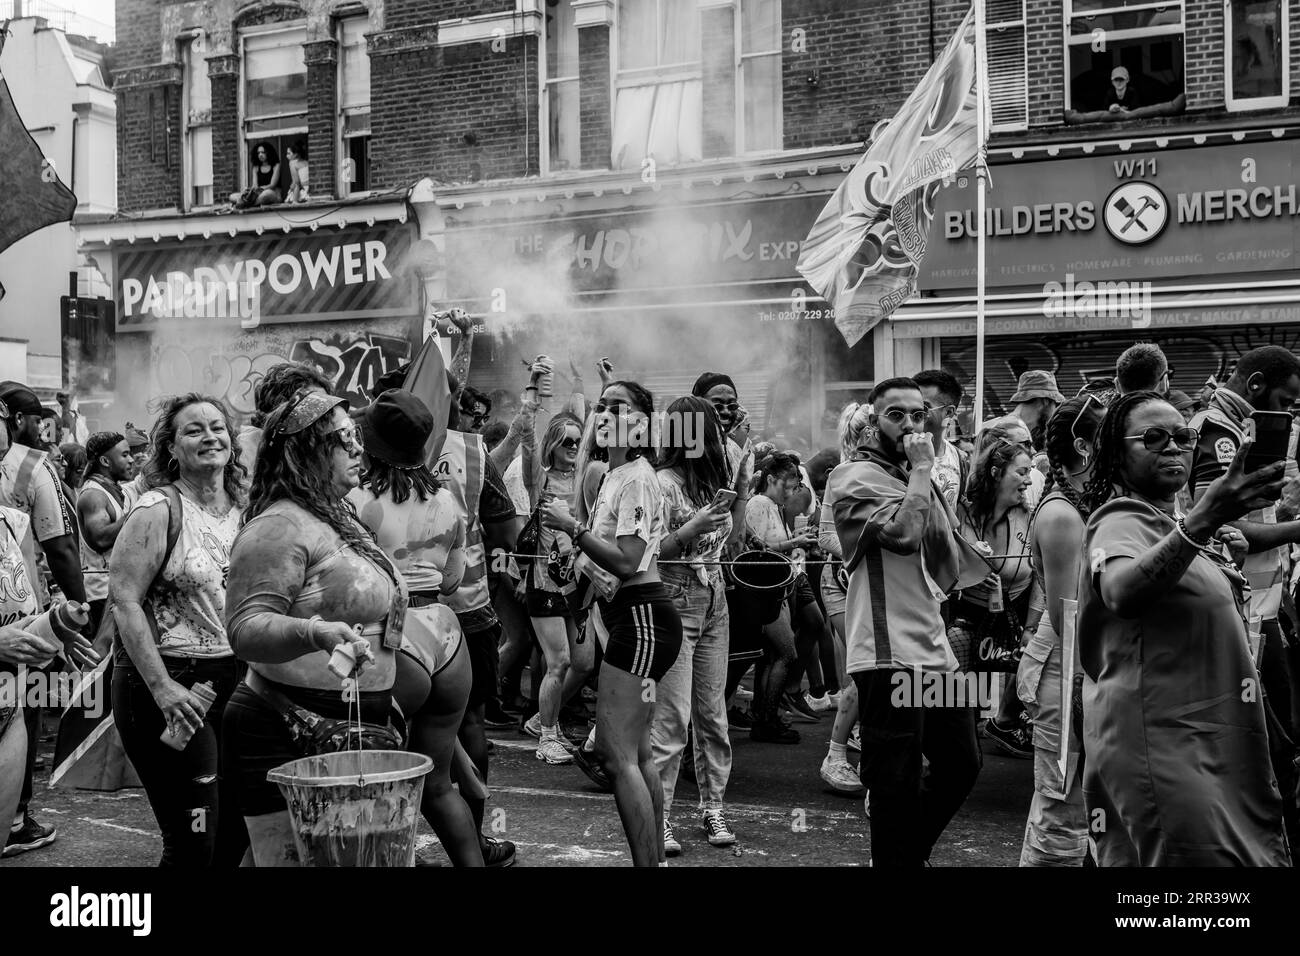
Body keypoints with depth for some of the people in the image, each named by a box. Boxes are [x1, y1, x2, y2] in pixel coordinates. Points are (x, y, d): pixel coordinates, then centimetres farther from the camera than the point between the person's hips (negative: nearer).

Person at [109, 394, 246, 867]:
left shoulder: (242, 512, 10)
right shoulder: (158, 510, -9)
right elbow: (123, 600, -15)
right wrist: (162, 687, -21)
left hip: (234, 681, 7)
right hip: (168, 683, -6)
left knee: (235, 835, 9)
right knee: (192, 843, -4)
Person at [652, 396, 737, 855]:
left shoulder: (711, 482, 9)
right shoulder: (663, 484, -12)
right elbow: (649, 553, -16)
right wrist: (692, 527, -24)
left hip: (714, 605, 7)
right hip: (674, 605, -7)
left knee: (713, 713, 10)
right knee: (673, 716, -7)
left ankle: (713, 808, 20)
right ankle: (658, 817, 2)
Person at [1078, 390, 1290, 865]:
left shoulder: (1169, 524, 19)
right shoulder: (1120, 522, -12)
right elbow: (1121, 592, -37)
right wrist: (1201, 523, -48)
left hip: (1212, 745, 10)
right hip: (1160, 746, -10)